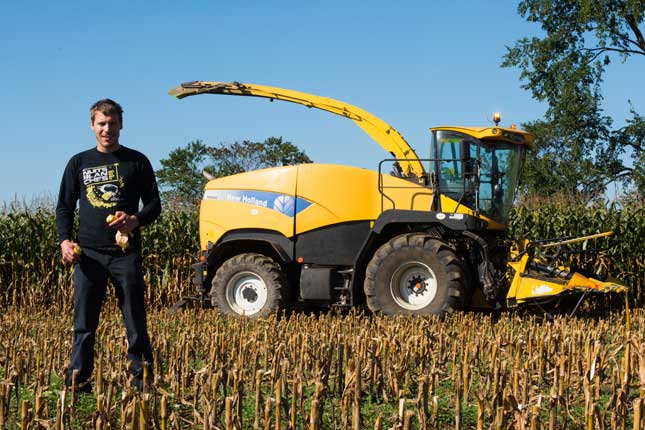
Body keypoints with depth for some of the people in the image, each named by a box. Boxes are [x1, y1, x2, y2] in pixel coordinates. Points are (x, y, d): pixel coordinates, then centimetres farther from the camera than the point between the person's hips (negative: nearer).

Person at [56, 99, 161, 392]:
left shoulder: (136, 162, 8)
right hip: (88, 254, 1)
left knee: (135, 320, 1)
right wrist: (64, 240, -3)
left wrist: (136, 220, -14)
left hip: (126, 253, -1)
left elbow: (154, 204, 8)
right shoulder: (79, 163, 12)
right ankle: (78, 382, 7)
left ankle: (143, 379, 7)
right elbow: (64, 207, 14)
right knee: (84, 322, 2)